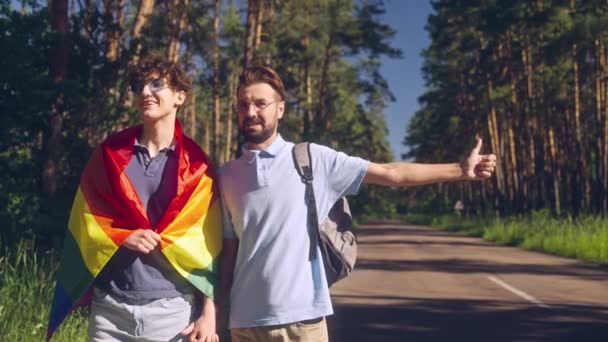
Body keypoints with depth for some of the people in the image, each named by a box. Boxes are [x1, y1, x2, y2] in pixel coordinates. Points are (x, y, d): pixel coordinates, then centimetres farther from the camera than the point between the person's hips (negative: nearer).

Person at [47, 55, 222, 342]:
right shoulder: (109, 155, 6)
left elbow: (208, 247, 1)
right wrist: (122, 237, -10)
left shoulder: (198, 167, 2)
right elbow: (83, 224, 8)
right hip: (109, 309, 1)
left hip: (173, 310, -1)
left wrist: (209, 313, -4)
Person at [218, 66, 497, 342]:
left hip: (302, 316, -2)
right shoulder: (227, 176, 6)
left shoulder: (312, 158, -1)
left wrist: (460, 170, -2)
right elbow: (229, 249, 10)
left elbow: (389, 173, 0)